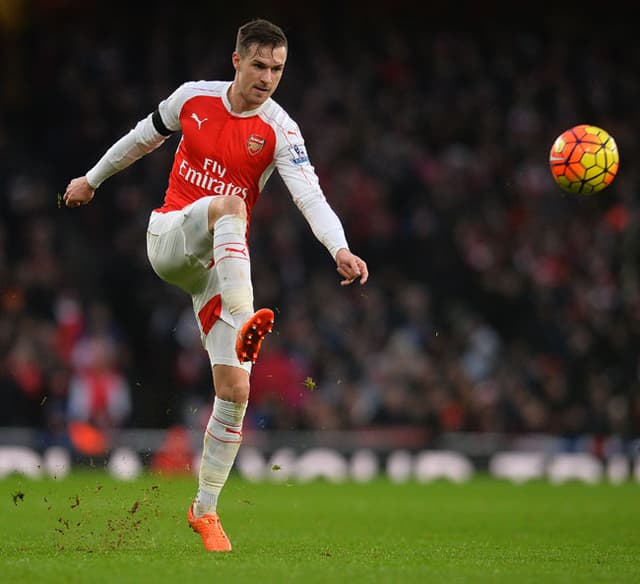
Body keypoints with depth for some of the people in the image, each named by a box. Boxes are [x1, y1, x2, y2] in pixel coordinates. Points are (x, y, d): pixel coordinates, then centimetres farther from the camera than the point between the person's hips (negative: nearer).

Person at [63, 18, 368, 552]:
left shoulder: (279, 130, -7)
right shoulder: (193, 97, 0)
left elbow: (310, 195, -21)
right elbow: (144, 137, 19)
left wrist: (340, 248, -38)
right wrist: (93, 178, 31)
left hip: (221, 261, 1)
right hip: (168, 236, -1)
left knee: (236, 389, -8)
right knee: (230, 205, -36)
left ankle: (205, 509, 8)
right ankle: (243, 324, -58)